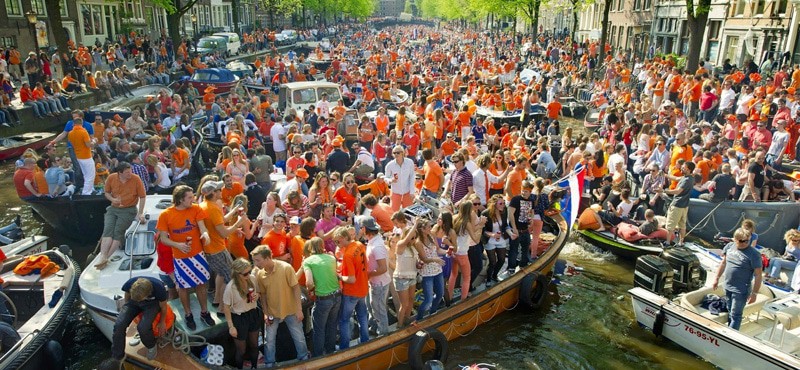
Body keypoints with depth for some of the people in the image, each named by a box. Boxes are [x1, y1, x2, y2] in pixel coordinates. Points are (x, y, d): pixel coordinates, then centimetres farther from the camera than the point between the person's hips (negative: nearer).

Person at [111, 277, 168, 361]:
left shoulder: (159, 289, -39)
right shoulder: (129, 284, -32)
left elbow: (163, 307, -15)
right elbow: (127, 296, -4)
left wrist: (162, 322, 1)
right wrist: (127, 311, 12)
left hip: (152, 303, -3)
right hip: (133, 301, 3)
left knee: (143, 327, -26)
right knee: (119, 325, -17)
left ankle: (151, 346, 7)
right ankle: (117, 357, 4)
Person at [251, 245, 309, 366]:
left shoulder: (286, 268, -23)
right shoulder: (259, 274, -12)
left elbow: (296, 288, -16)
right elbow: (263, 294, 1)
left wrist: (299, 309, -16)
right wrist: (265, 313, -4)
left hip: (290, 310, -2)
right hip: (272, 312, 2)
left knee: (299, 337, 12)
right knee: (269, 340, 10)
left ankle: (304, 359, 36)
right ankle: (269, 364, 32)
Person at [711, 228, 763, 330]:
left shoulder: (754, 254, -18)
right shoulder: (729, 247, 0)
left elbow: (758, 275, -15)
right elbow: (723, 263, 14)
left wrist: (754, 293, -16)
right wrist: (717, 278, 15)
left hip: (741, 291, -6)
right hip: (727, 287, 6)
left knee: (735, 315, 3)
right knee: (730, 312, 21)